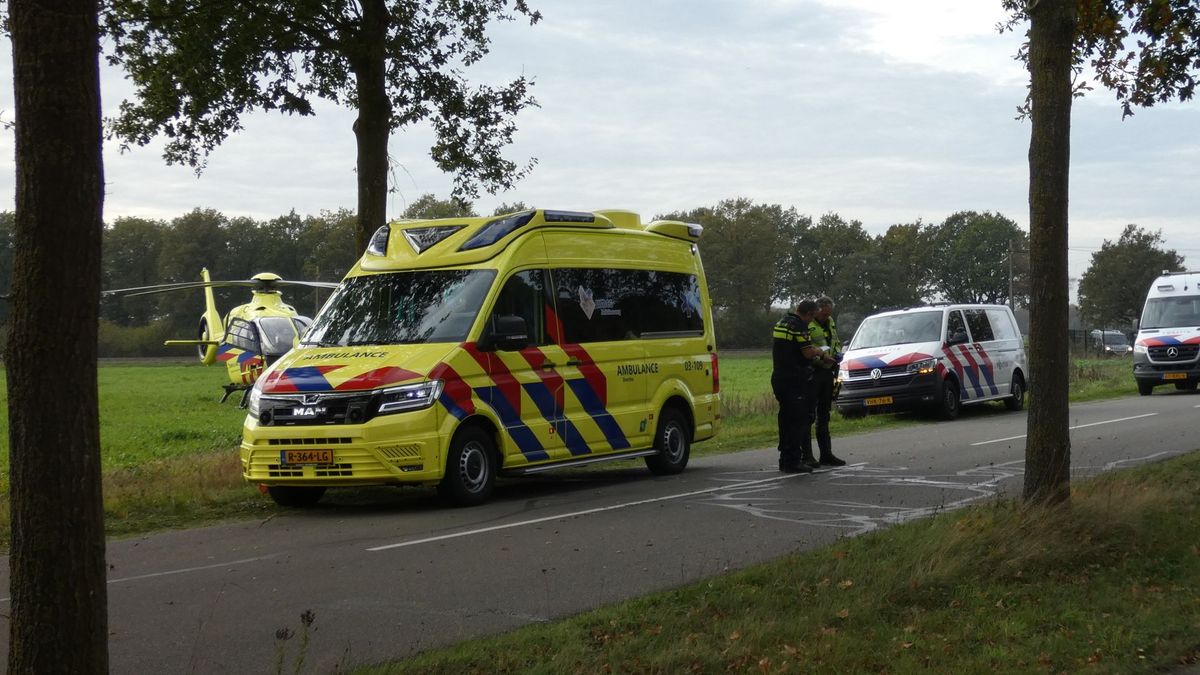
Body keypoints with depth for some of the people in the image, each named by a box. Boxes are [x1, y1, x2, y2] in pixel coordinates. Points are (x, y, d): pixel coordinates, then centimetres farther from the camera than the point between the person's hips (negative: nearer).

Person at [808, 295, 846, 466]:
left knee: (824, 415, 14)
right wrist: (822, 355, -31)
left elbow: (836, 341, 29)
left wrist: (838, 353, 8)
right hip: (813, 373, -9)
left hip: (827, 372, 9)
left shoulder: (830, 322, 16)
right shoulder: (808, 324, -13)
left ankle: (826, 454, 19)